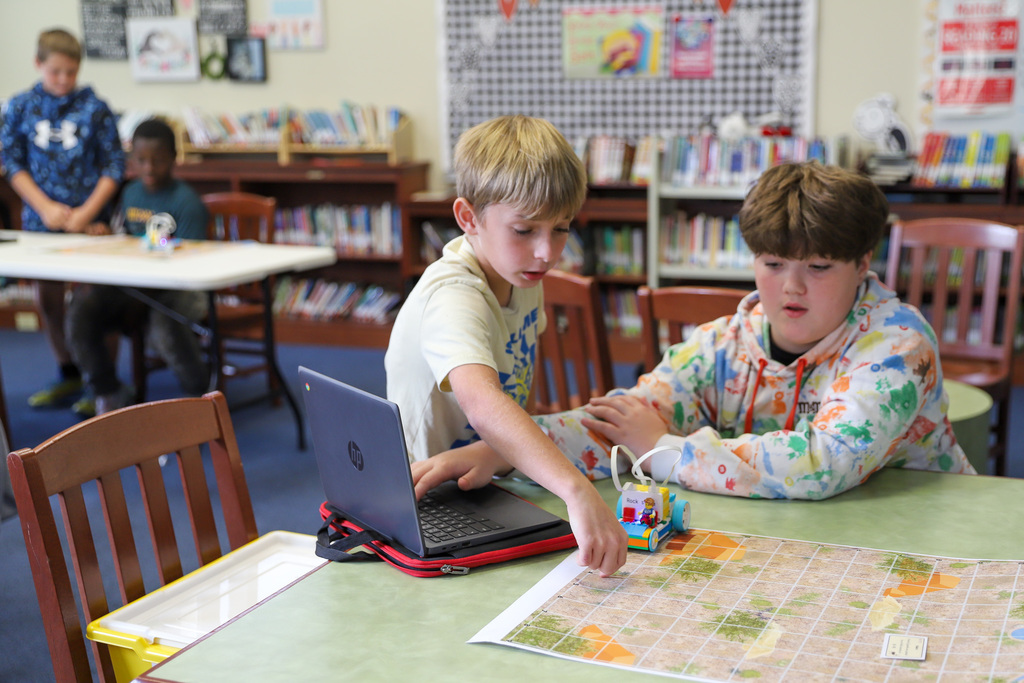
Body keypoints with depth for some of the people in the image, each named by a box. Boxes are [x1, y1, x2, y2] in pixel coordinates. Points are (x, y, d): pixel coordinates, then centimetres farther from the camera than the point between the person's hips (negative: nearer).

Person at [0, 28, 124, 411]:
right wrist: (46, 207, -8)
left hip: (89, 221, -3)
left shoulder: (94, 109, -4)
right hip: (41, 220, 3)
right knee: (46, 299, 10)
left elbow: (114, 166, -4)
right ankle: (69, 376, 26)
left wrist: (86, 213, -12)